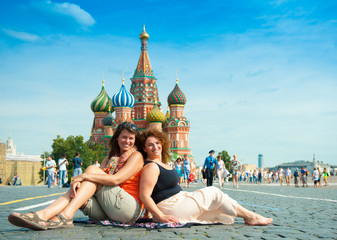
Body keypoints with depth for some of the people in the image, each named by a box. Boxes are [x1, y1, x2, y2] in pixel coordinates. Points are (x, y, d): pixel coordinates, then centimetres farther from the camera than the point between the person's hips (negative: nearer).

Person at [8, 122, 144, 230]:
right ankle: (42, 215, -41)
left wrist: (84, 176, -18)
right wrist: (79, 181, -18)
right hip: (105, 212, 6)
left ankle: (66, 216, -31)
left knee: (92, 169, -19)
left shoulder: (136, 156, 2)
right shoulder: (111, 157, 22)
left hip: (131, 210, -6)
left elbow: (116, 179, -15)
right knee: (76, 189, -19)